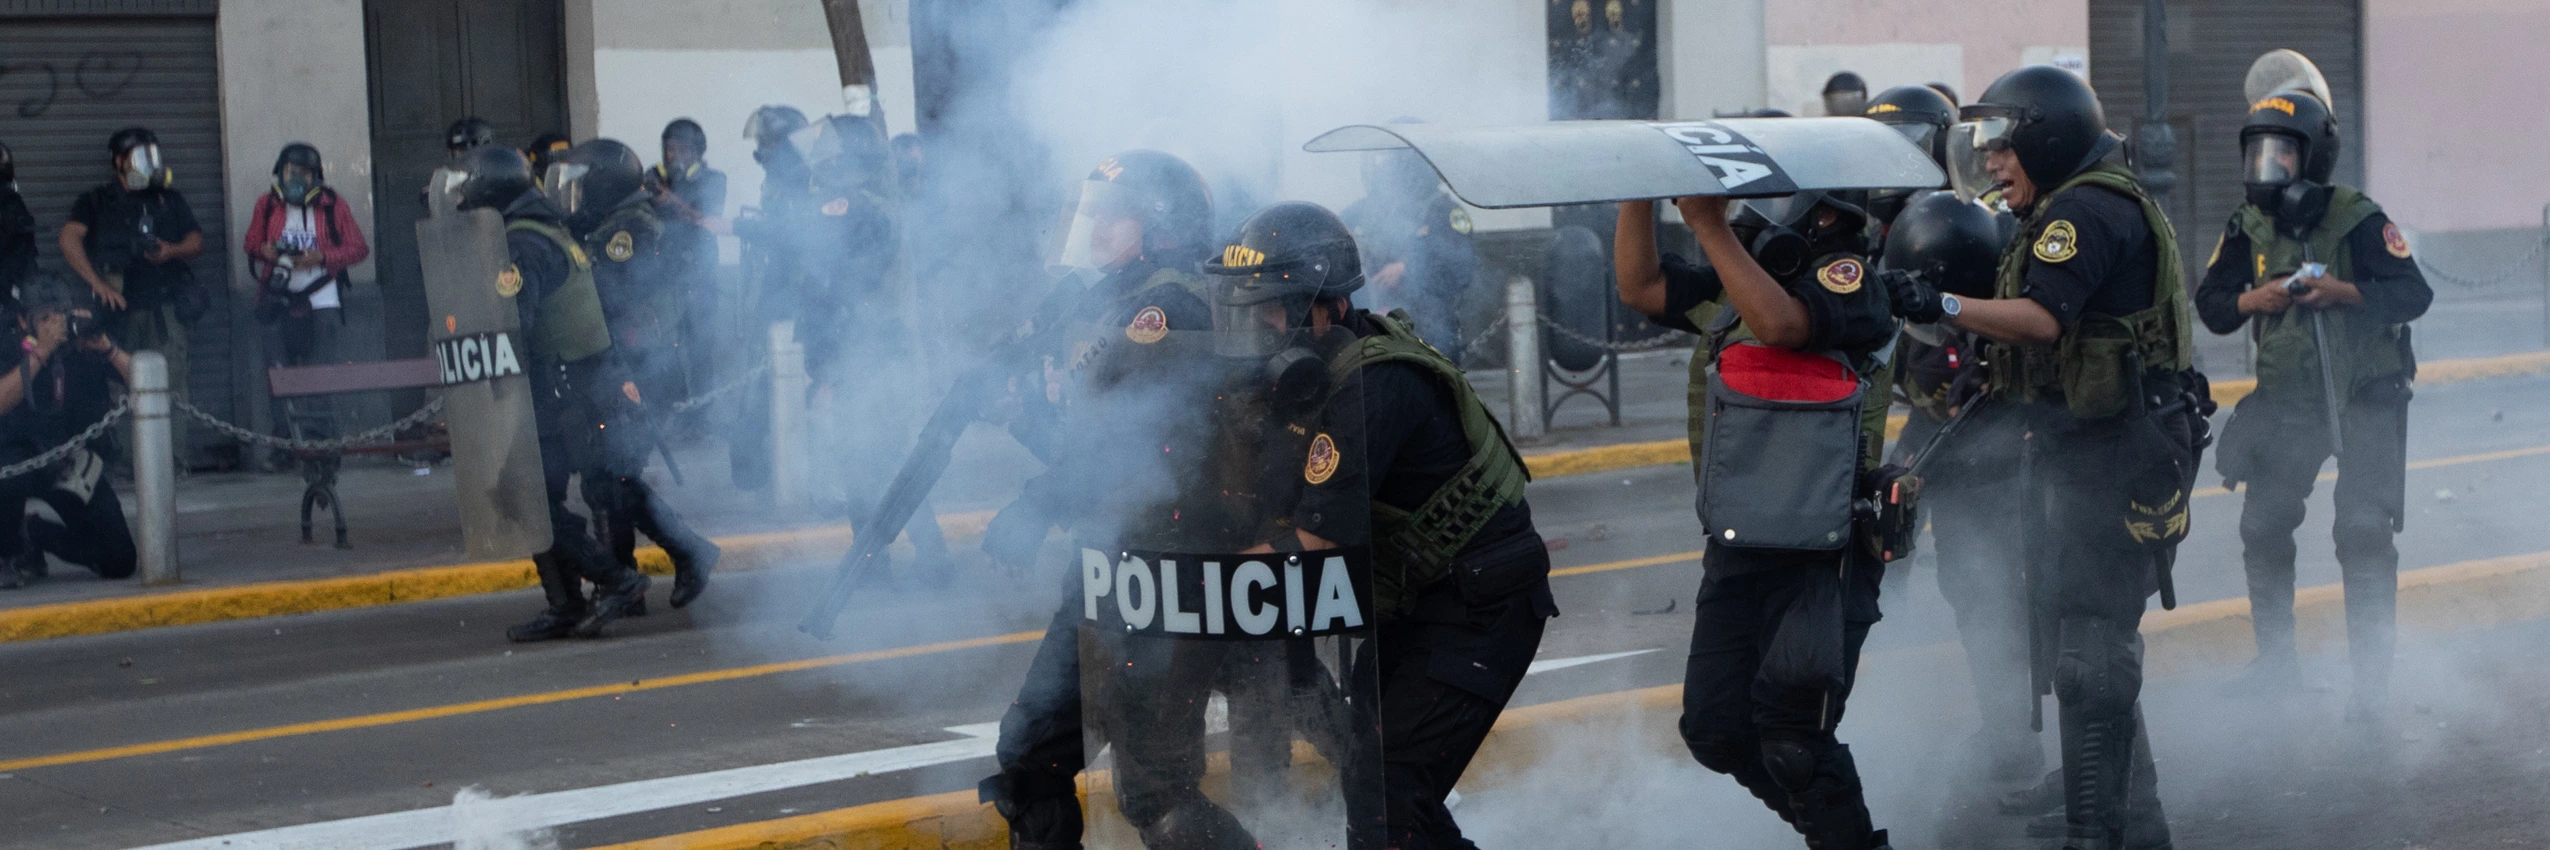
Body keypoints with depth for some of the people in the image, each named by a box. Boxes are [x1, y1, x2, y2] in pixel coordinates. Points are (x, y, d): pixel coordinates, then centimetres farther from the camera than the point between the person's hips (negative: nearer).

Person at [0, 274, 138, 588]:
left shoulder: (88, 354, -8)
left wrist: (107, 348, -31)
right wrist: (41, 353, -36)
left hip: (73, 467, 2)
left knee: (121, 562, -7)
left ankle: (36, 532, 21)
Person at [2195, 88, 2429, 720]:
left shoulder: (2358, 219, -13)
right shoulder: (2248, 229, 2)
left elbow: (2415, 294, -15)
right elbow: (2209, 304, 4)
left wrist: (2343, 292, -27)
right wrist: (2254, 298, -15)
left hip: (2364, 397, -5)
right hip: (2287, 400, 5)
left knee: (2363, 534, -10)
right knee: (2263, 527, 6)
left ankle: (2372, 679, -3)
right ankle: (2275, 663, 21)